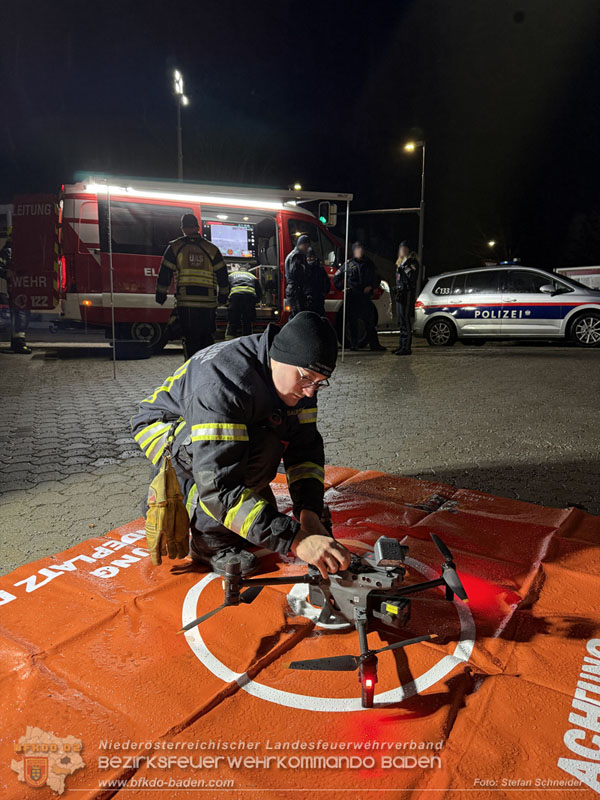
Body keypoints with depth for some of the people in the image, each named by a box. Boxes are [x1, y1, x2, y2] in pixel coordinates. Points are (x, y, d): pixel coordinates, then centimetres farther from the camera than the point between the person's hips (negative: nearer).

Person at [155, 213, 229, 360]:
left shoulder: (175, 247, 5)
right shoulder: (212, 249, 9)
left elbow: (164, 273, 4)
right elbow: (222, 275, 11)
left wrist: (161, 295, 14)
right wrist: (223, 295, 23)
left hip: (186, 302, -2)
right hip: (208, 303, 2)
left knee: (190, 338, 2)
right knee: (207, 337, 14)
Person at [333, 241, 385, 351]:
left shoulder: (369, 263, 13)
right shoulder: (348, 263, 7)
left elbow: (377, 278, 20)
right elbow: (336, 277, 12)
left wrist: (371, 287, 3)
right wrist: (342, 288, 1)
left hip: (365, 296, 1)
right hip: (351, 296, -1)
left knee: (369, 321, 1)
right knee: (352, 321, 1)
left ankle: (374, 344, 4)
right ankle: (353, 344, 8)